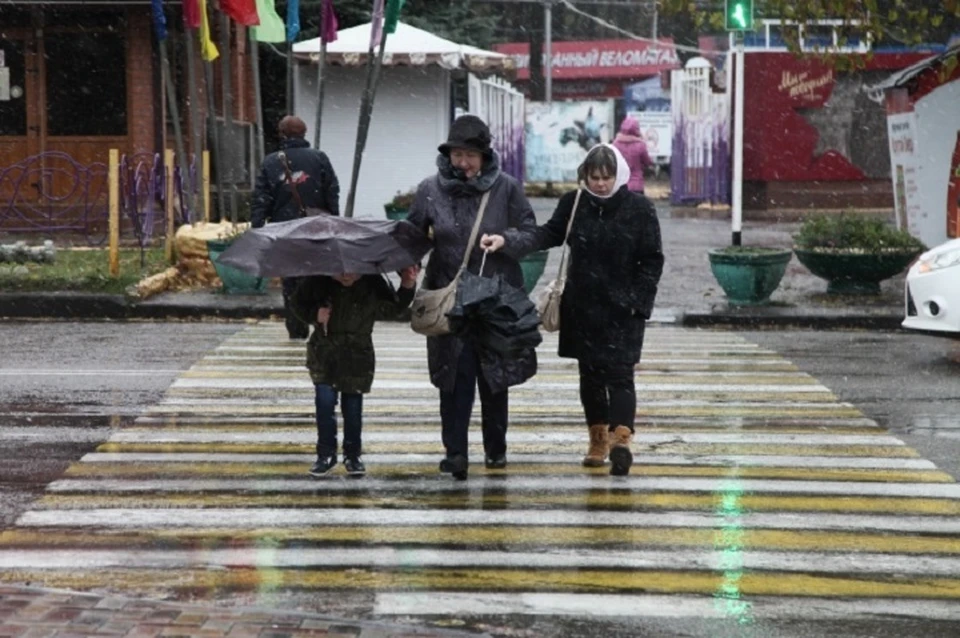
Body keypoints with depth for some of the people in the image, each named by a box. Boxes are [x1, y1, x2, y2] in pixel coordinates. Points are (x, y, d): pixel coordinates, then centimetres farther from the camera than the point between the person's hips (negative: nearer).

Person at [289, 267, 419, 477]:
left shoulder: (372, 284, -11)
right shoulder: (318, 281, -12)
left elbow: (390, 309, -1)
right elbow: (297, 303, 4)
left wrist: (406, 288, -15)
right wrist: (314, 314, -15)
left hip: (357, 356, 0)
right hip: (324, 353, 0)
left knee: (353, 406, 4)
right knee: (325, 401, -8)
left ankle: (353, 455, 21)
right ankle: (326, 454, 8)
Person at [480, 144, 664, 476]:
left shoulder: (639, 208, -6)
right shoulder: (573, 203, 1)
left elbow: (652, 261, -3)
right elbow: (547, 234, -5)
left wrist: (637, 301, -9)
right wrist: (507, 240, -20)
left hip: (623, 310, -3)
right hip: (582, 308, 3)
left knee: (619, 374, -11)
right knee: (590, 374, 10)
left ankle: (620, 439, -21)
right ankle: (598, 438, 21)